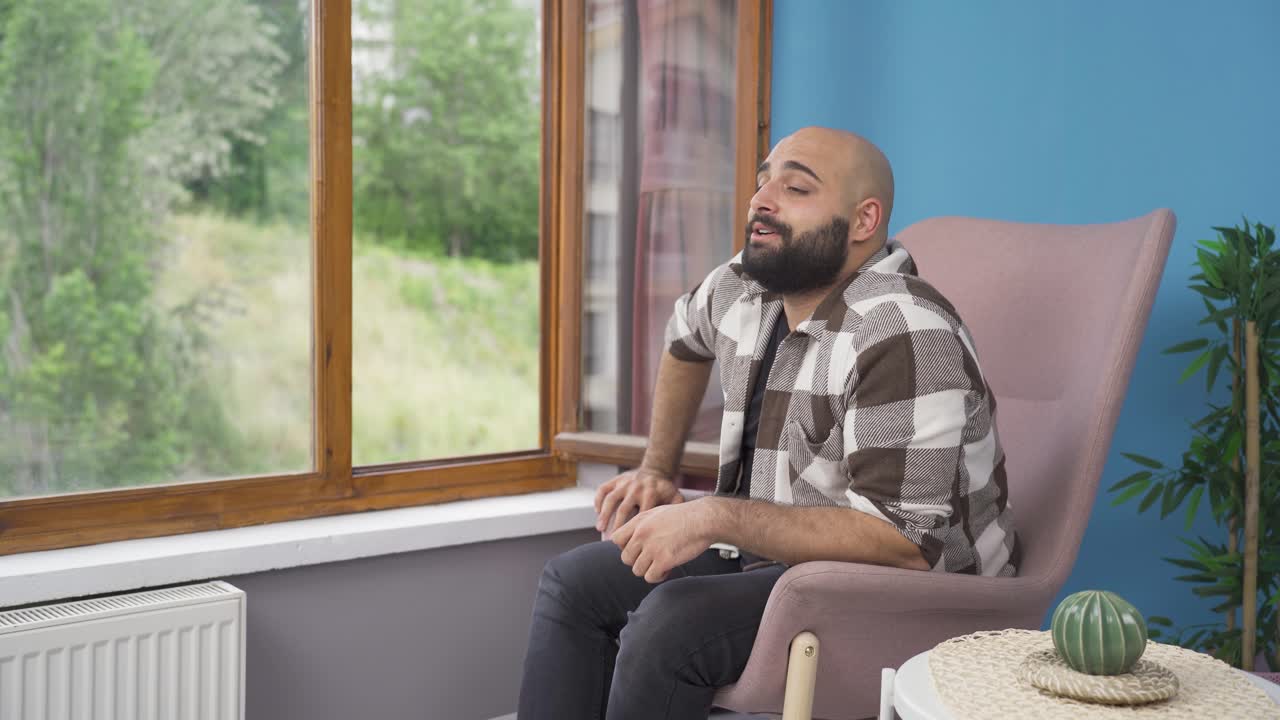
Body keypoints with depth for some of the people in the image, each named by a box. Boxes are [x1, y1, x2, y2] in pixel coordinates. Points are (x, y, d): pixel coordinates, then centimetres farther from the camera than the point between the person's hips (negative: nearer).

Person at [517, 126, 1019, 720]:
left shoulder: (905, 338, -27)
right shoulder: (744, 288, 0)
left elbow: (904, 541, -32)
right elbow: (685, 339, 26)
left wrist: (716, 518, -31)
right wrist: (656, 469, 20)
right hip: (780, 553, 9)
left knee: (670, 624, -30)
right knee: (574, 582, 4)